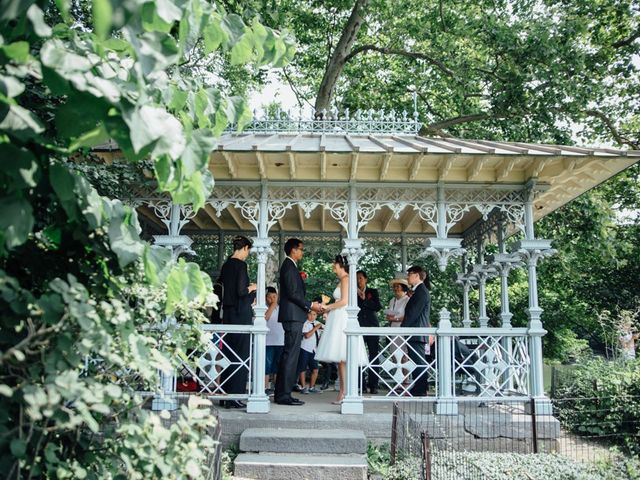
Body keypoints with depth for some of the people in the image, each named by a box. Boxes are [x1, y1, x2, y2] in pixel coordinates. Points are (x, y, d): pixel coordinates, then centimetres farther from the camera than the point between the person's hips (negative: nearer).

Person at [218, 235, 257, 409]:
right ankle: (235, 396, -1)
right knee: (241, 354, -2)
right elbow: (241, 291, -20)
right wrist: (252, 288, 0)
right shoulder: (240, 264, -12)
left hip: (228, 313, 8)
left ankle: (225, 395, 18)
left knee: (229, 353, 12)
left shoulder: (226, 264, 11)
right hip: (241, 313, -8)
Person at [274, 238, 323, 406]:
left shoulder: (289, 266, 20)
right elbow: (292, 293, -18)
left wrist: (309, 305, 18)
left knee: (287, 354, 11)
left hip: (292, 316, 10)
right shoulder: (289, 266, -11)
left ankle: (280, 394, 16)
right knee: (291, 355, -8)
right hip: (293, 316, -10)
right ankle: (284, 395, -6)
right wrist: (310, 305, -12)